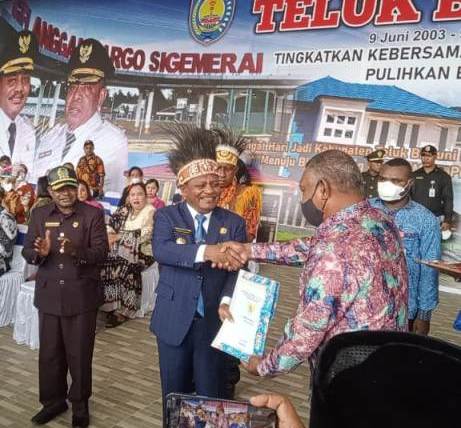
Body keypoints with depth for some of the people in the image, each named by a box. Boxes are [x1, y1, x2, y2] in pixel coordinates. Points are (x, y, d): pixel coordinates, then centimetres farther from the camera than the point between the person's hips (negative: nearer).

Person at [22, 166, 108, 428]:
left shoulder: (93, 214, -4)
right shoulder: (39, 215, 6)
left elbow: (102, 252, -10)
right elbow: (27, 252, 5)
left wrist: (76, 251, -29)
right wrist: (39, 253, -18)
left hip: (82, 296, -3)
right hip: (49, 295, 3)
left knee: (80, 354, 8)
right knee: (49, 353, 13)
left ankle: (80, 404, 27)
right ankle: (53, 401, 34)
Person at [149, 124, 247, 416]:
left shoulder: (234, 223, 1)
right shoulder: (167, 216, -3)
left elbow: (238, 269, -7)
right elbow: (161, 250, -23)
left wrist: (227, 301, -27)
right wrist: (206, 251, -39)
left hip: (214, 323, 1)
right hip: (174, 323, 0)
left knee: (212, 399, 13)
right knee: (174, 397, 17)